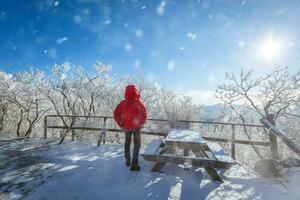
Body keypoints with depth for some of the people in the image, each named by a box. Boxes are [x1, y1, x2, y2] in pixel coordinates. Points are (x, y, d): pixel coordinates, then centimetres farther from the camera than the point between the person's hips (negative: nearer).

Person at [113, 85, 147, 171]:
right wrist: (141, 124, -12)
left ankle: (127, 161, 32)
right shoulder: (138, 102, -15)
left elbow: (116, 114, -4)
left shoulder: (123, 103, -4)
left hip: (126, 127, 4)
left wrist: (121, 124, 2)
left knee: (127, 143, 23)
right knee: (137, 144, 9)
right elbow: (144, 113, -26)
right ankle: (134, 164, 7)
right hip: (136, 127, -3)